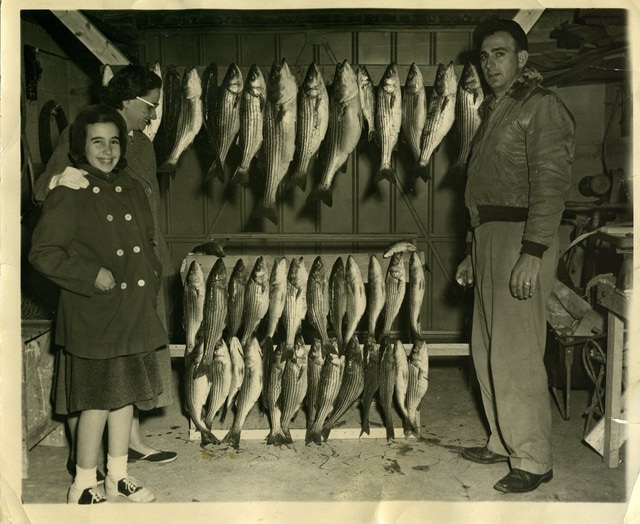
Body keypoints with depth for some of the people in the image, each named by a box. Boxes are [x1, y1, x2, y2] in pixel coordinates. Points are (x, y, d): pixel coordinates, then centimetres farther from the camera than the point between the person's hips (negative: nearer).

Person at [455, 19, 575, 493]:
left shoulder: (541, 105, -5)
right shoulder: (495, 111, 22)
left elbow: (552, 182, -16)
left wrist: (533, 253, -24)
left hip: (522, 238, -9)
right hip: (489, 236, 9)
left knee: (516, 354, -9)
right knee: (487, 350, 12)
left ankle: (534, 460, 3)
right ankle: (504, 442, 25)